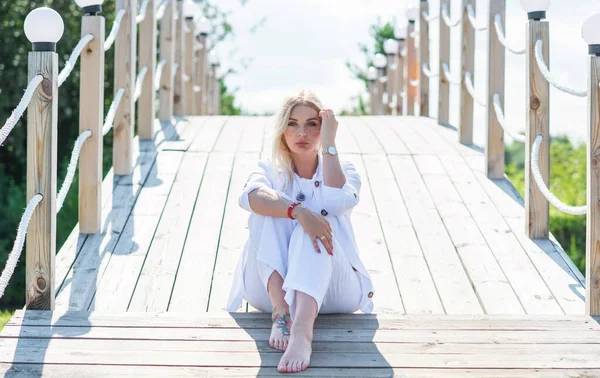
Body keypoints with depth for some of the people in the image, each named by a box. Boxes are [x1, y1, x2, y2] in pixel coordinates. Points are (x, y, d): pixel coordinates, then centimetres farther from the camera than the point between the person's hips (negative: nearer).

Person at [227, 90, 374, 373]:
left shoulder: (343, 171, 10)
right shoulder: (270, 171, 9)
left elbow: (338, 201, -18)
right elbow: (250, 197, -19)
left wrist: (328, 144, -12)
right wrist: (297, 211, -36)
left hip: (330, 291, -1)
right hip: (272, 289, 1)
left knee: (320, 220, -30)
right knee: (268, 211, -21)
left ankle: (302, 331, -56)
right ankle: (281, 313, -40)